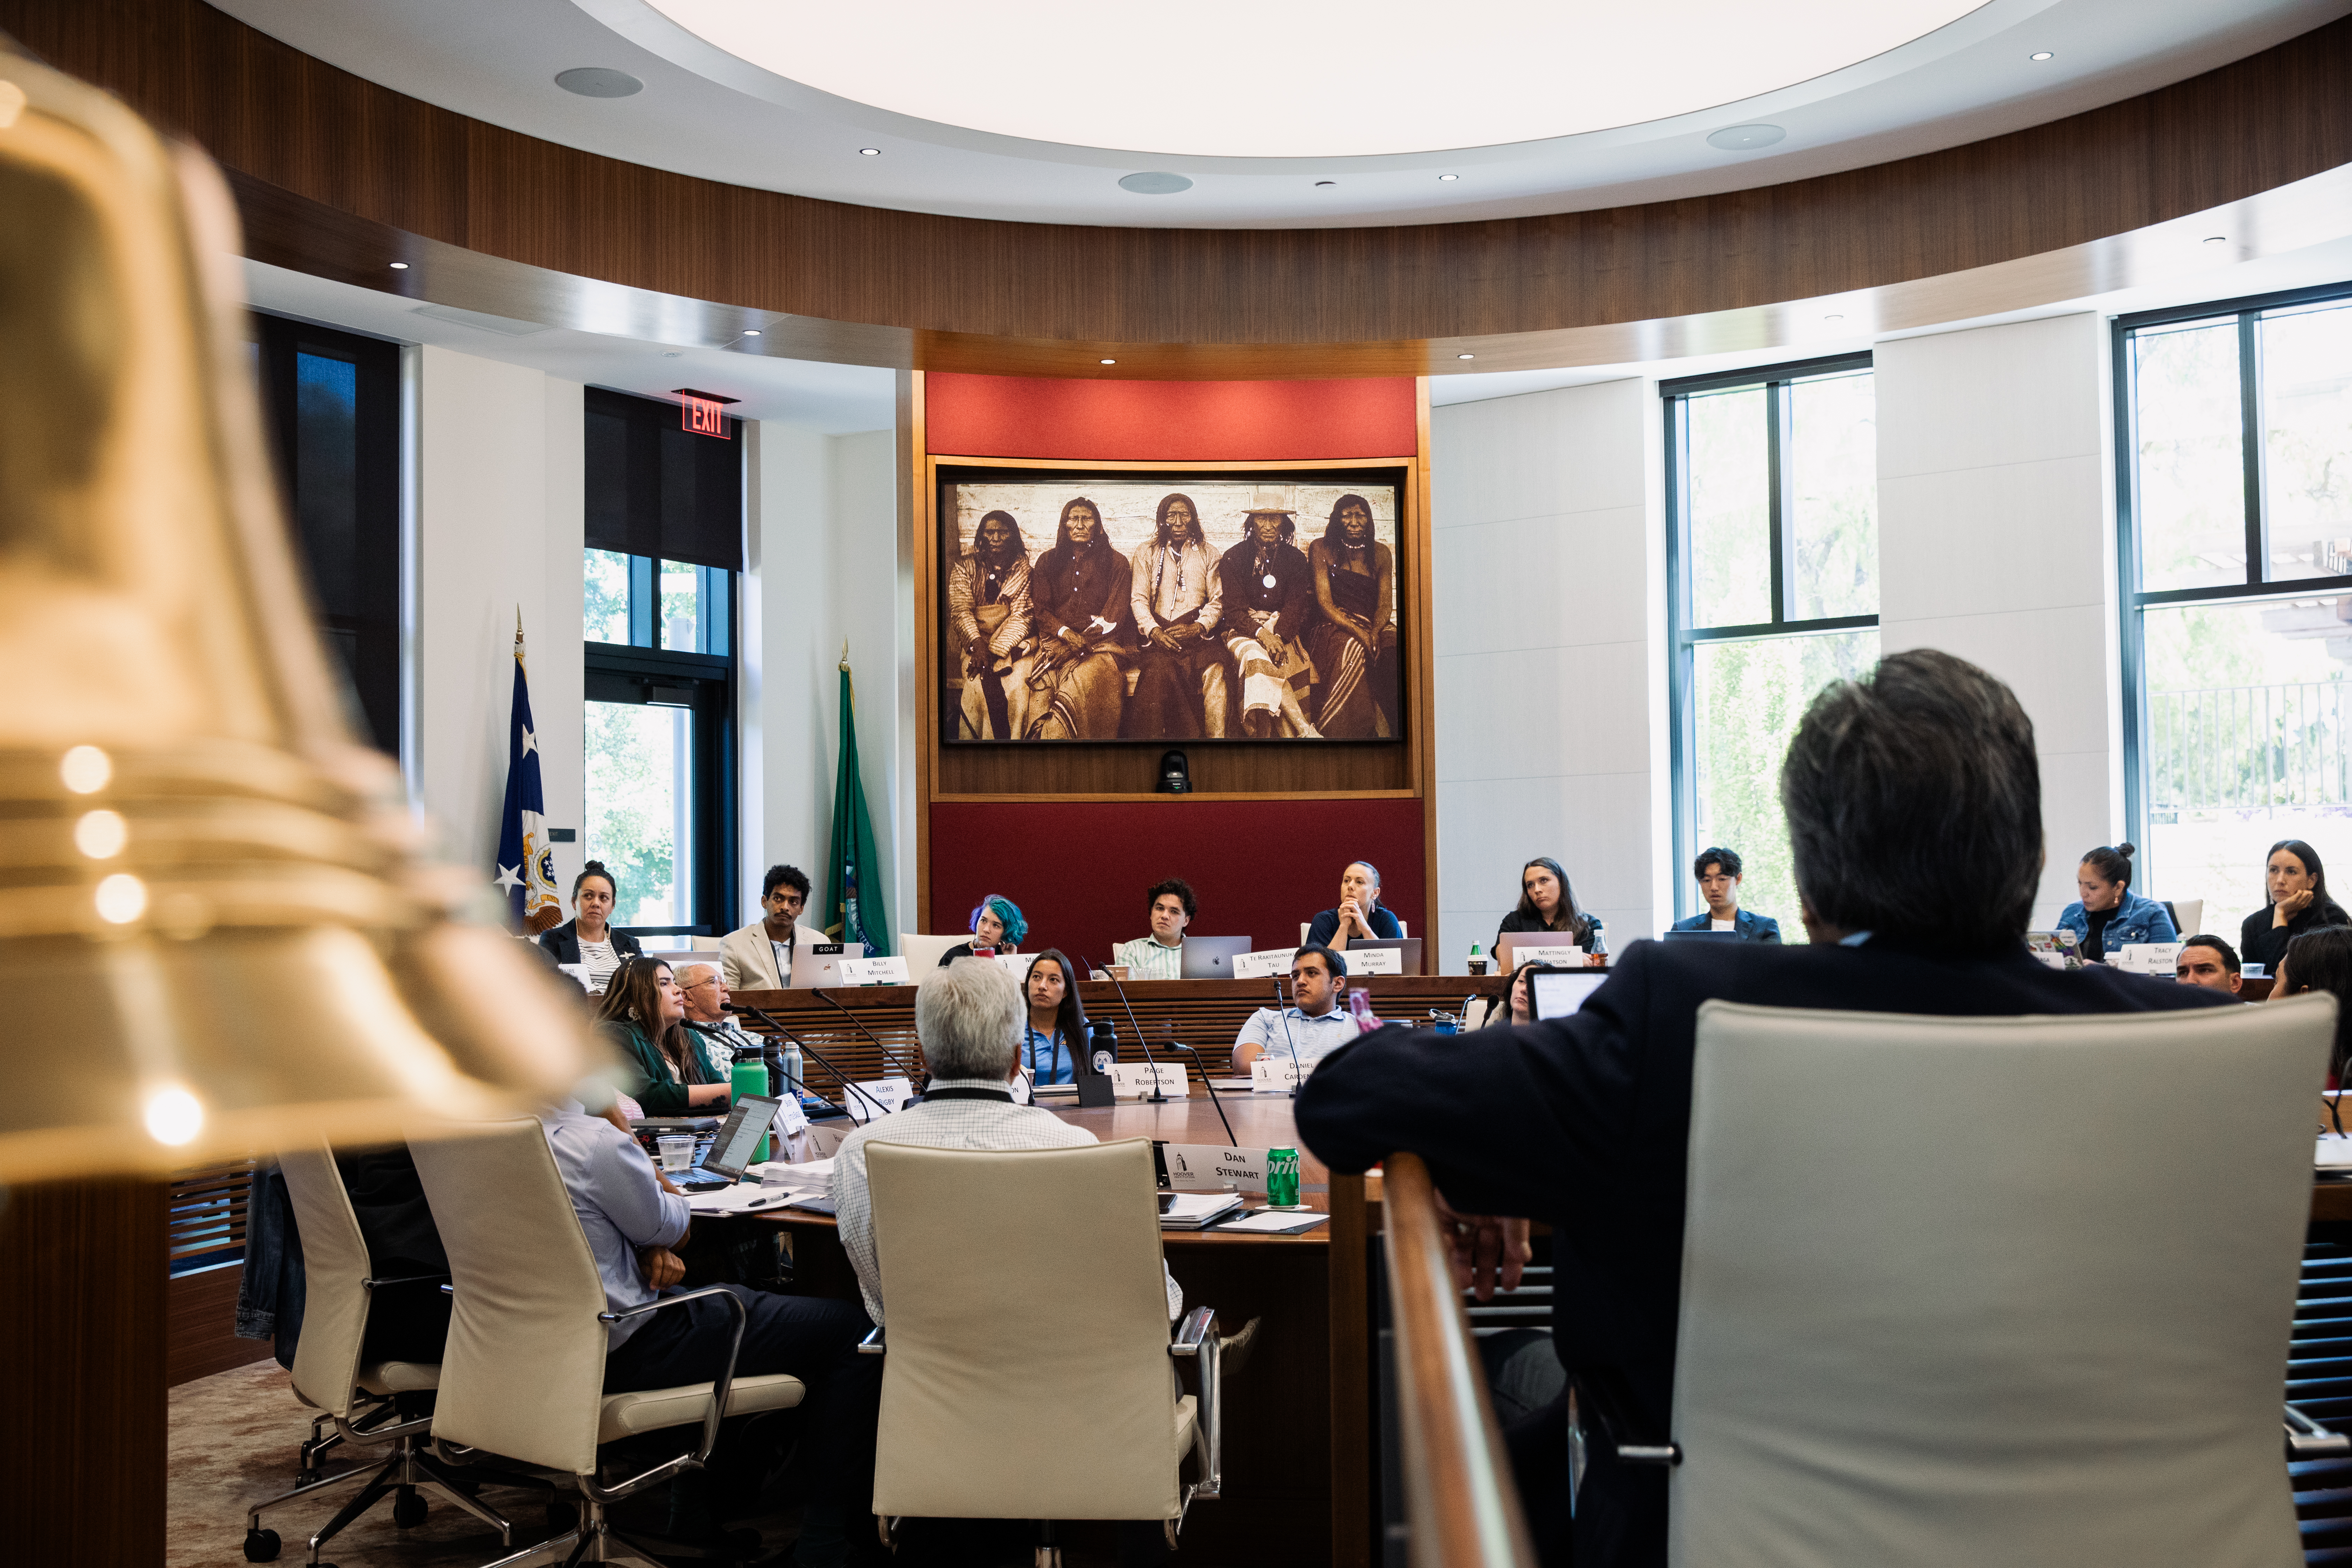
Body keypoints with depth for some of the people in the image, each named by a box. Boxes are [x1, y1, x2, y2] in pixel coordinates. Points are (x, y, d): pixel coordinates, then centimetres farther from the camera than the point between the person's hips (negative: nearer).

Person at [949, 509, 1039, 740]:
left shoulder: (1023, 568, 6)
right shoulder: (965, 567, 6)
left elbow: (1021, 614, -3)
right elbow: (961, 610, -4)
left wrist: (994, 651, -16)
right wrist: (978, 645, -22)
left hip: (1013, 640, 1)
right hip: (976, 639, -1)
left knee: (1018, 680, -28)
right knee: (982, 682, -28)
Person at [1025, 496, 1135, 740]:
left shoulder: (1115, 563, 11)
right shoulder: (1047, 562, 18)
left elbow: (1115, 615, 2)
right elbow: (1040, 608, 10)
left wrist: (1080, 642, -10)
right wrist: (1068, 634, -10)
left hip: (1101, 644, -2)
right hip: (1055, 640, 2)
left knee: (1082, 680, -34)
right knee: (1044, 682, -29)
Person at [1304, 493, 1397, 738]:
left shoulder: (1381, 553, 12)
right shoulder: (1322, 548, 3)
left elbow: (1386, 604, 5)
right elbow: (1324, 601, -6)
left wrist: (1373, 633, -19)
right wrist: (1359, 632, -21)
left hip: (1375, 624, 3)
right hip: (1333, 626, -3)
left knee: (1392, 651, -31)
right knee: (1354, 650, -37)